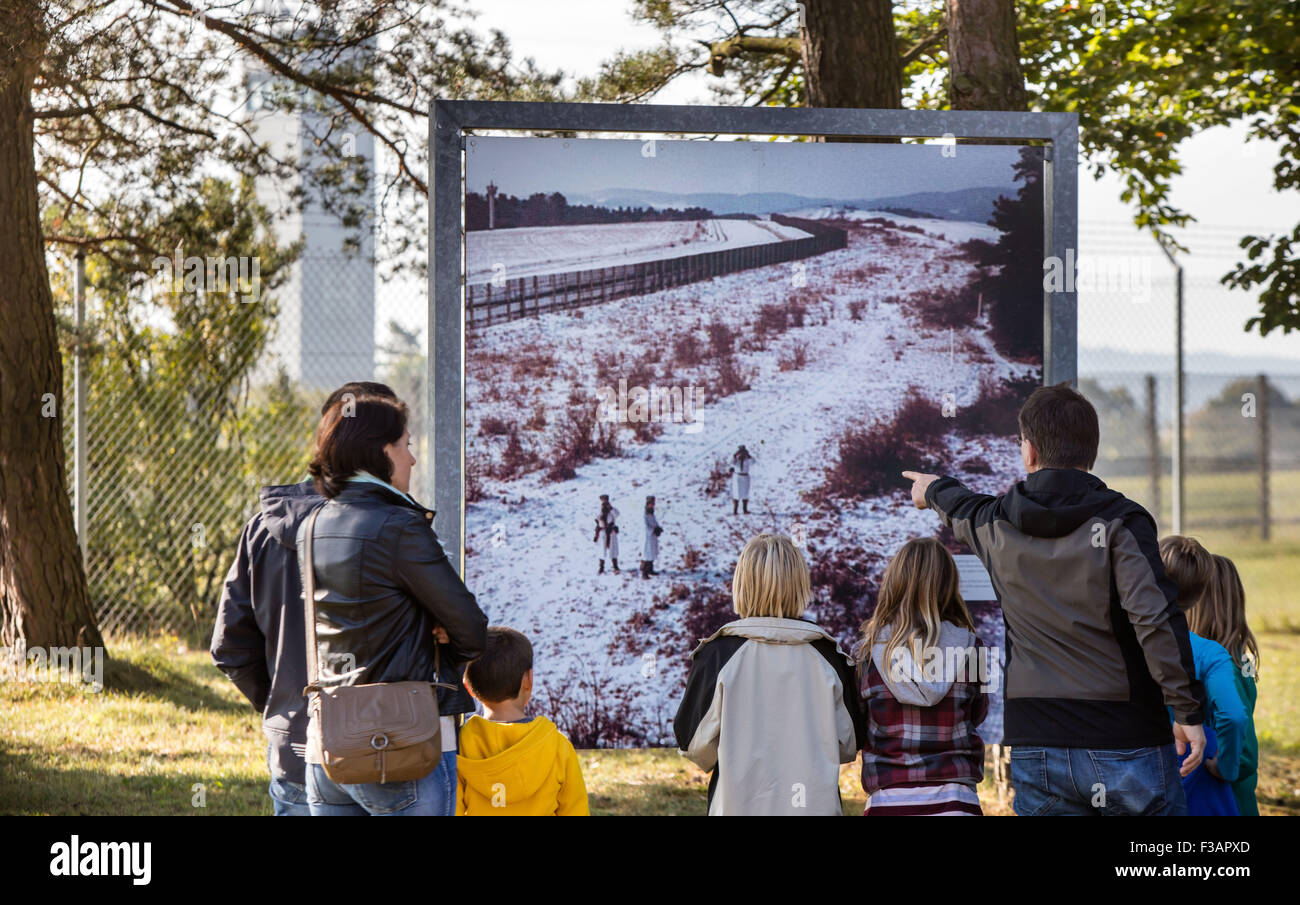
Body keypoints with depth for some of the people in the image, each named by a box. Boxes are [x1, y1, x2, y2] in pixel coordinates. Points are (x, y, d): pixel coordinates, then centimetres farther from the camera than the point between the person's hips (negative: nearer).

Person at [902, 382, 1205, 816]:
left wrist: (936, 489, 57)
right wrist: (1189, 710, -10)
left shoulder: (996, 524, 7)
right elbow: (1157, 620, -18)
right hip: (1127, 744, -4)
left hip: (1036, 753, 4)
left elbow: (963, 511, 33)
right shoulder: (1119, 523, -9)